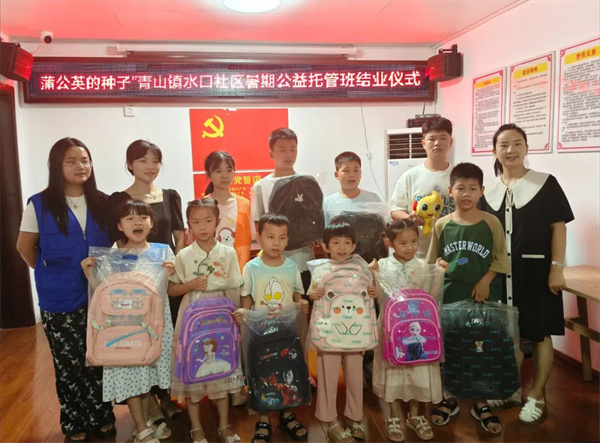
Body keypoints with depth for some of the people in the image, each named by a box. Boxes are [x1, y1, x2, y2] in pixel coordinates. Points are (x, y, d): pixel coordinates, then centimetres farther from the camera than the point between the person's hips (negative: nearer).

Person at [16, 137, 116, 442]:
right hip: (60, 300, -2)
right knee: (69, 364, 7)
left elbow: (114, 242, 13)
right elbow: (25, 247, 4)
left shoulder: (102, 203, 3)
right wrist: (51, 274, 3)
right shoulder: (40, 204, -5)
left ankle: (102, 418, 28)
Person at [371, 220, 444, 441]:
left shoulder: (422, 265, 0)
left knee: (417, 369, 10)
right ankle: (394, 417, 26)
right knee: (393, 369, 8)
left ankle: (414, 414, 32)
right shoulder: (382, 265, -6)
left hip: (417, 325, 2)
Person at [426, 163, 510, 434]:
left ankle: (480, 404, 27)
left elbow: (500, 259, 0)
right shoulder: (441, 225, -3)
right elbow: (433, 263, 5)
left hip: (484, 294, 0)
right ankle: (449, 399, 28)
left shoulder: (491, 223, -5)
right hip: (450, 294, 1)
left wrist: (485, 281, -11)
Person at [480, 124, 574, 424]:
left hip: (536, 270, -3)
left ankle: (537, 395, 23)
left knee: (539, 334, 6)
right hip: (501, 272, 4)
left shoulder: (545, 183, -5)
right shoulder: (489, 191, 6)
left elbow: (558, 227, -7)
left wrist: (556, 268, -12)